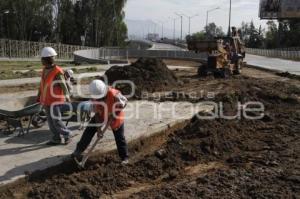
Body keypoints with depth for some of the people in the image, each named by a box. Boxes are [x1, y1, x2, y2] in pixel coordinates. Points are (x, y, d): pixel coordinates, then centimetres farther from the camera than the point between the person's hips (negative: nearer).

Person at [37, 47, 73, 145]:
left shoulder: (57, 72, -17)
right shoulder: (45, 70, 8)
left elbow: (63, 85, -25)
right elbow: (42, 84, 19)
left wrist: (67, 96, -40)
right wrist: (39, 96, 25)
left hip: (55, 100, -8)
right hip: (46, 100, 8)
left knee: (56, 120, -6)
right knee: (50, 121, 12)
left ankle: (67, 134, 14)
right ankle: (56, 139, 22)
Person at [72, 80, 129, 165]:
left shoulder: (114, 94, -36)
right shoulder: (95, 98, -20)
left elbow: (124, 102, -20)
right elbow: (97, 113, -13)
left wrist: (114, 115, -21)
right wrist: (98, 128, -16)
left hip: (115, 116, -4)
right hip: (102, 114, 4)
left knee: (119, 138, -1)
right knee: (89, 130, -2)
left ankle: (124, 157, 16)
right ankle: (78, 151, 11)